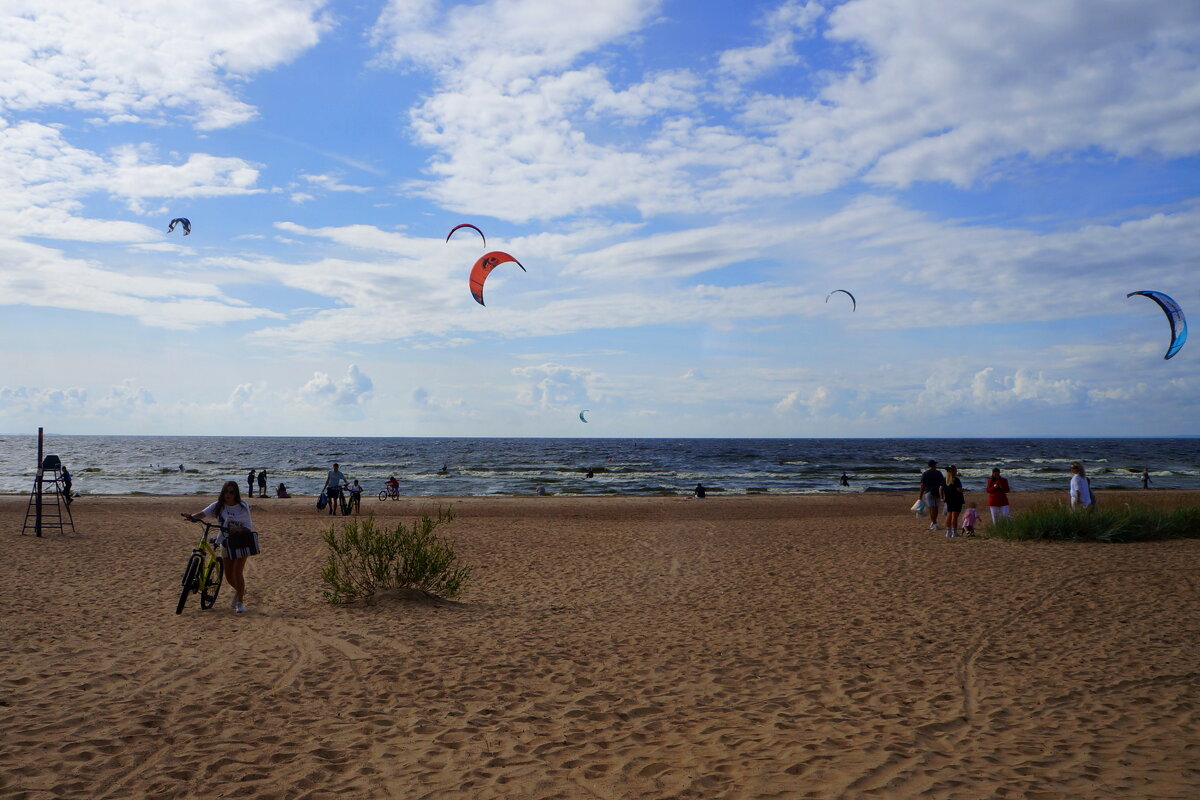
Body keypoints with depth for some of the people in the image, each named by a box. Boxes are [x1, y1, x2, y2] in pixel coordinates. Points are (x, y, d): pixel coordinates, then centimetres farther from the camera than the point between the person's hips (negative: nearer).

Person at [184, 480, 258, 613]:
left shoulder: (243, 507, -9)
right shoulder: (218, 506, -4)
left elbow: (248, 528, -8)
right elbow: (203, 513, -18)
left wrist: (238, 530, -28)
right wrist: (192, 516, -38)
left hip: (241, 542, -3)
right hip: (226, 542, 3)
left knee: (238, 572, -13)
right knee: (229, 575, 9)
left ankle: (240, 602, -1)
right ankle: (239, 590, 40)